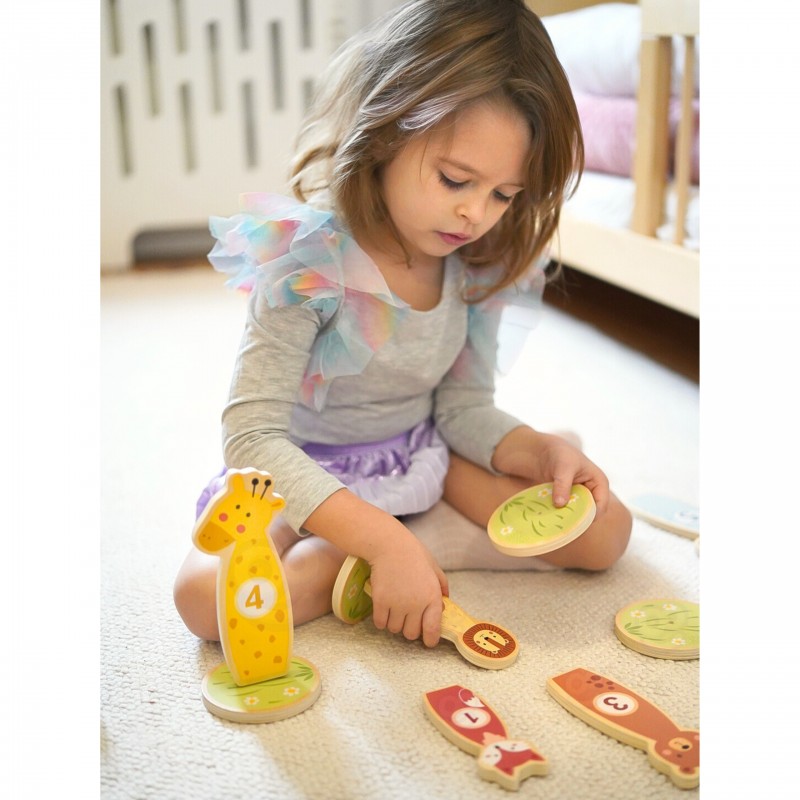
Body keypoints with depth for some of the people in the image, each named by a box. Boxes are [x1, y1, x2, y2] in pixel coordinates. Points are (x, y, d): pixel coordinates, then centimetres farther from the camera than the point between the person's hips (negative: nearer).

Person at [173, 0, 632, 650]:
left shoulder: (479, 265, -8)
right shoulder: (309, 262, -26)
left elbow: (463, 406, 1)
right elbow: (252, 437, -29)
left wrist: (540, 451, -20)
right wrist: (384, 540, -38)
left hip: (427, 461, 5)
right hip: (306, 476, -5)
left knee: (605, 533, -6)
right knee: (206, 596, -31)